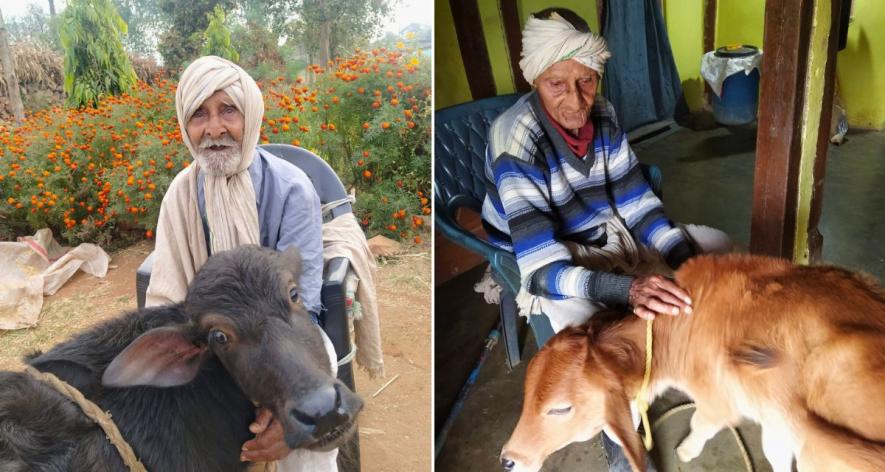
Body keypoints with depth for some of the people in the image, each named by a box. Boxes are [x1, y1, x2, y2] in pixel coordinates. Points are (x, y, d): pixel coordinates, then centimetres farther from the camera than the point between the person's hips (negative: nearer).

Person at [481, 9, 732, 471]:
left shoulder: (602, 116, -11)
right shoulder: (515, 141, -31)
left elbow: (637, 203, -4)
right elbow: (542, 267, -34)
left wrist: (689, 260, -18)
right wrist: (627, 288, -49)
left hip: (607, 234, 7)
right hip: (544, 260, -7)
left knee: (717, 244, 4)